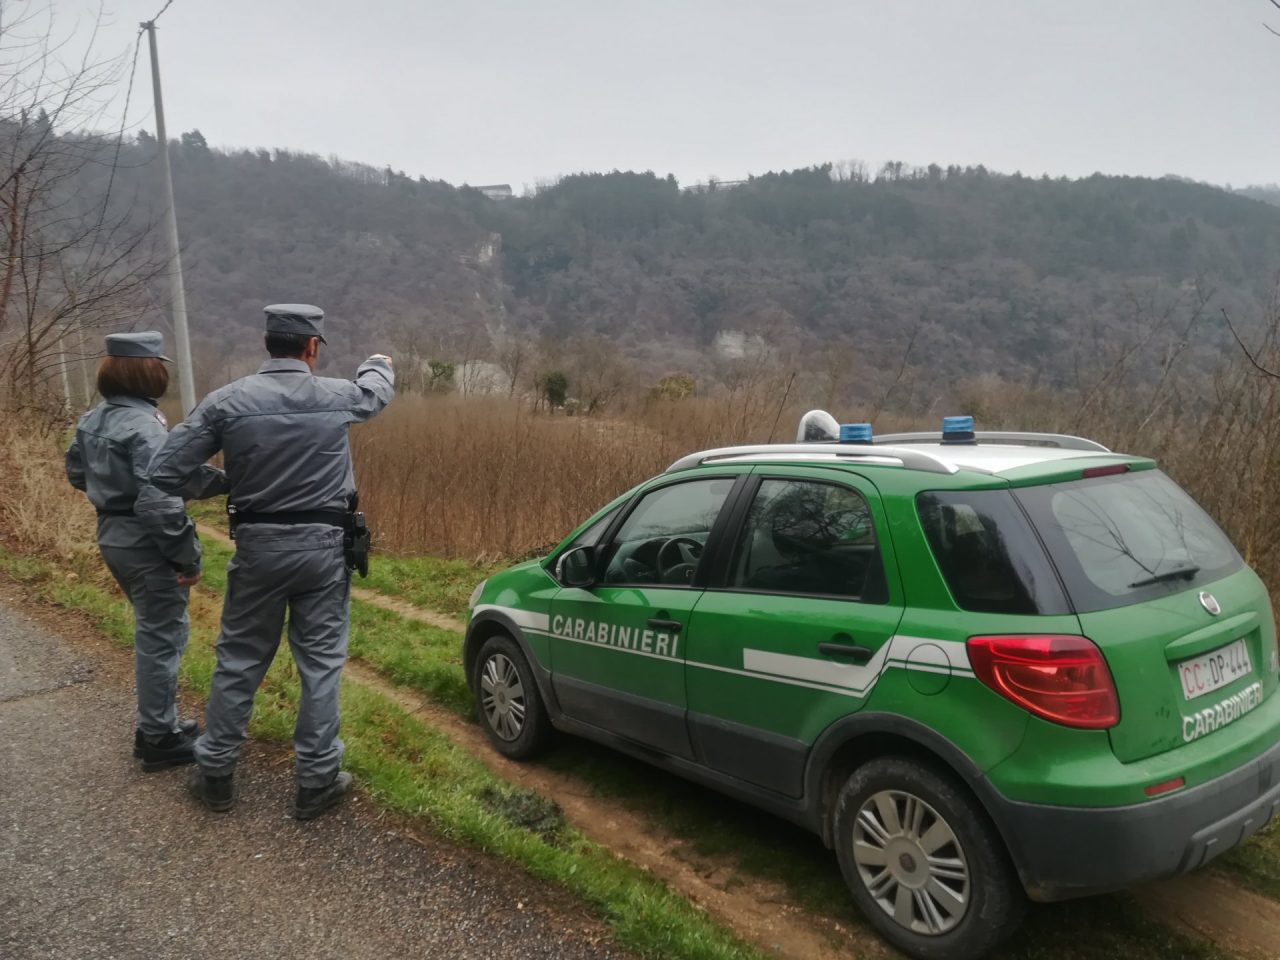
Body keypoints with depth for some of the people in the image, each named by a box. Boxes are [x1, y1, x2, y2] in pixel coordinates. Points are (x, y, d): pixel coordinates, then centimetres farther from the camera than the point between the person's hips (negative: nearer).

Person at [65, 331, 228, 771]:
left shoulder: (93, 419, 6)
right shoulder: (146, 426, -23)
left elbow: (76, 472, 20)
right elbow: (159, 501, -28)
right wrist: (186, 555, -21)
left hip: (113, 536, 9)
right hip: (146, 545, -9)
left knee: (151, 631, 22)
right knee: (162, 637, 4)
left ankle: (157, 723, 34)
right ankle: (158, 739, 15)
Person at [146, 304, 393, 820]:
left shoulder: (227, 400, -6)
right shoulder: (337, 396, -3)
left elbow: (164, 472, -7)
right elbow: (376, 390, 22)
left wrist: (223, 481, 11)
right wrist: (379, 363, 44)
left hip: (258, 546, 1)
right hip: (322, 546, -1)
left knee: (238, 661, 15)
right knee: (321, 663, 8)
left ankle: (214, 772, 26)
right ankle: (317, 780, 15)